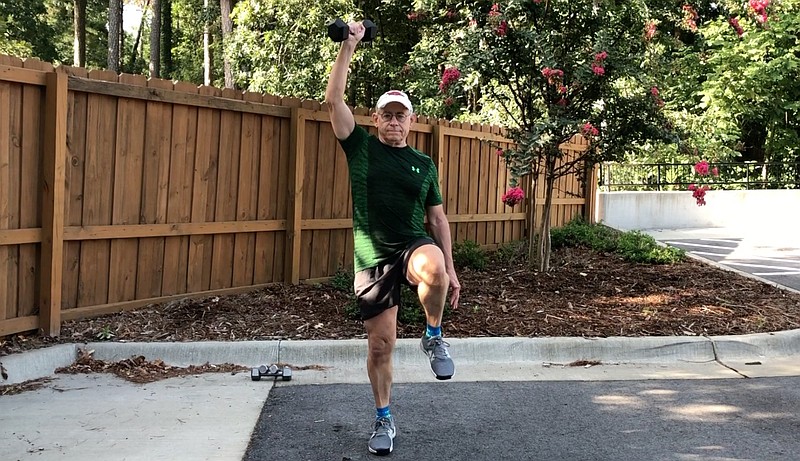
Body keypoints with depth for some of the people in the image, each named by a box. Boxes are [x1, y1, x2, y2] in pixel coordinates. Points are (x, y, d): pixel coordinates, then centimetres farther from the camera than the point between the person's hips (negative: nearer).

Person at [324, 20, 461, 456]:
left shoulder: (424, 164, 9)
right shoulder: (360, 147, 4)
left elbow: (438, 218, 9)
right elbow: (333, 99, -6)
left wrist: (449, 269, 2)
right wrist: (348, 47, -8)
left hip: (414, 245, 0)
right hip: (372, 257, 0)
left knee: (432, 269, -38)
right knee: (380, 344, 2)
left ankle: (433, 337, -10)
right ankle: (384, 420, 23)